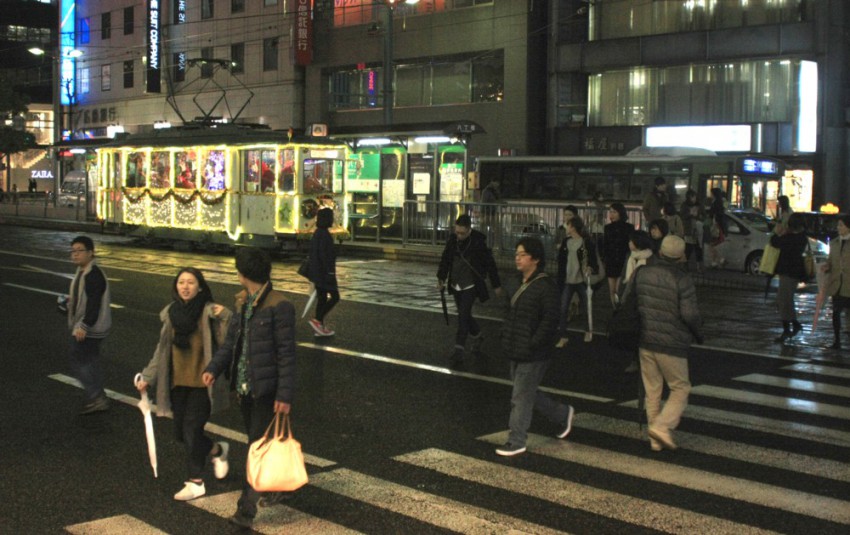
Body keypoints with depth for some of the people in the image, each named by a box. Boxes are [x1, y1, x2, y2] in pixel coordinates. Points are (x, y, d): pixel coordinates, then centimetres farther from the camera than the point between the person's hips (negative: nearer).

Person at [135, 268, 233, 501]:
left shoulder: (210, 312, -11)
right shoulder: (171, 313, 5)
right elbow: (162, 349, 14)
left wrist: (225, 318, -31)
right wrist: (148, 377, 14)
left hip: (202, 382, -6)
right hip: (178, 382, 6)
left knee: (192, 429, -6)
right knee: (181, 432, 10)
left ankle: (195, 482, 9)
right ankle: (217, 450, 37)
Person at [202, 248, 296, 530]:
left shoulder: (279, 306, -16)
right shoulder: (242, 302, 9)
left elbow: (286, 353, -16)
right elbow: (231, 341, 12)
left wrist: (285, 394, -18)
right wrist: (213, 368, -4)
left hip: (266, 389, -8)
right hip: (243, 387, 8)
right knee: (256, 442, 20)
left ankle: (246, 509, -3)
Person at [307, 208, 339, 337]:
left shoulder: (317, 233, 12)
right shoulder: (325, 234, -18)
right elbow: (324, 255, -23)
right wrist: (330, 272, -21)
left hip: (316, 271, 10)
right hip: (325, 271, -10)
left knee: (321, 298, 13)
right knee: (334, 297, -2)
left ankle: (320, 327, 15)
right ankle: (317, 320, -7)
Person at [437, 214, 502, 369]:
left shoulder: (479, 241, -14)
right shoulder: (452, 240, -2)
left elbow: (490, 264, -6)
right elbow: (445, 259, 10)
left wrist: (496, 285, -1)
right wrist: (441, 277, 1)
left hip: (470, 286, -5)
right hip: (456, 285, 5)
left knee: (463, 316, -14)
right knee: (464, 316, 16)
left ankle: (458, 352, -13)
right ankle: (477, 337, 42)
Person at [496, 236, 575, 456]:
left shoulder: (544, 286, -18)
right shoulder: (523, 283, 11)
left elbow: (550, 320, -21)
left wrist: (532, 345, -20)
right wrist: (507, 336, 10)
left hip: (533, 355, -9)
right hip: (518, 353, 9)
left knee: (521, 397, -1)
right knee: (527, 394, 20)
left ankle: (516, 442, 11)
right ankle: (563, 414, 37)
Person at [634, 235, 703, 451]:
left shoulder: (642, 273, 1)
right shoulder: (682, 279, -14)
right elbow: (689, 314, -17)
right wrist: (698, 333, 2)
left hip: (645, 341, 5)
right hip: (672, 344, -5)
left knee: (652, 390, 13)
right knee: (680, 388, 9)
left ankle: (655, 439, 17)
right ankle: (662, 426, -9)